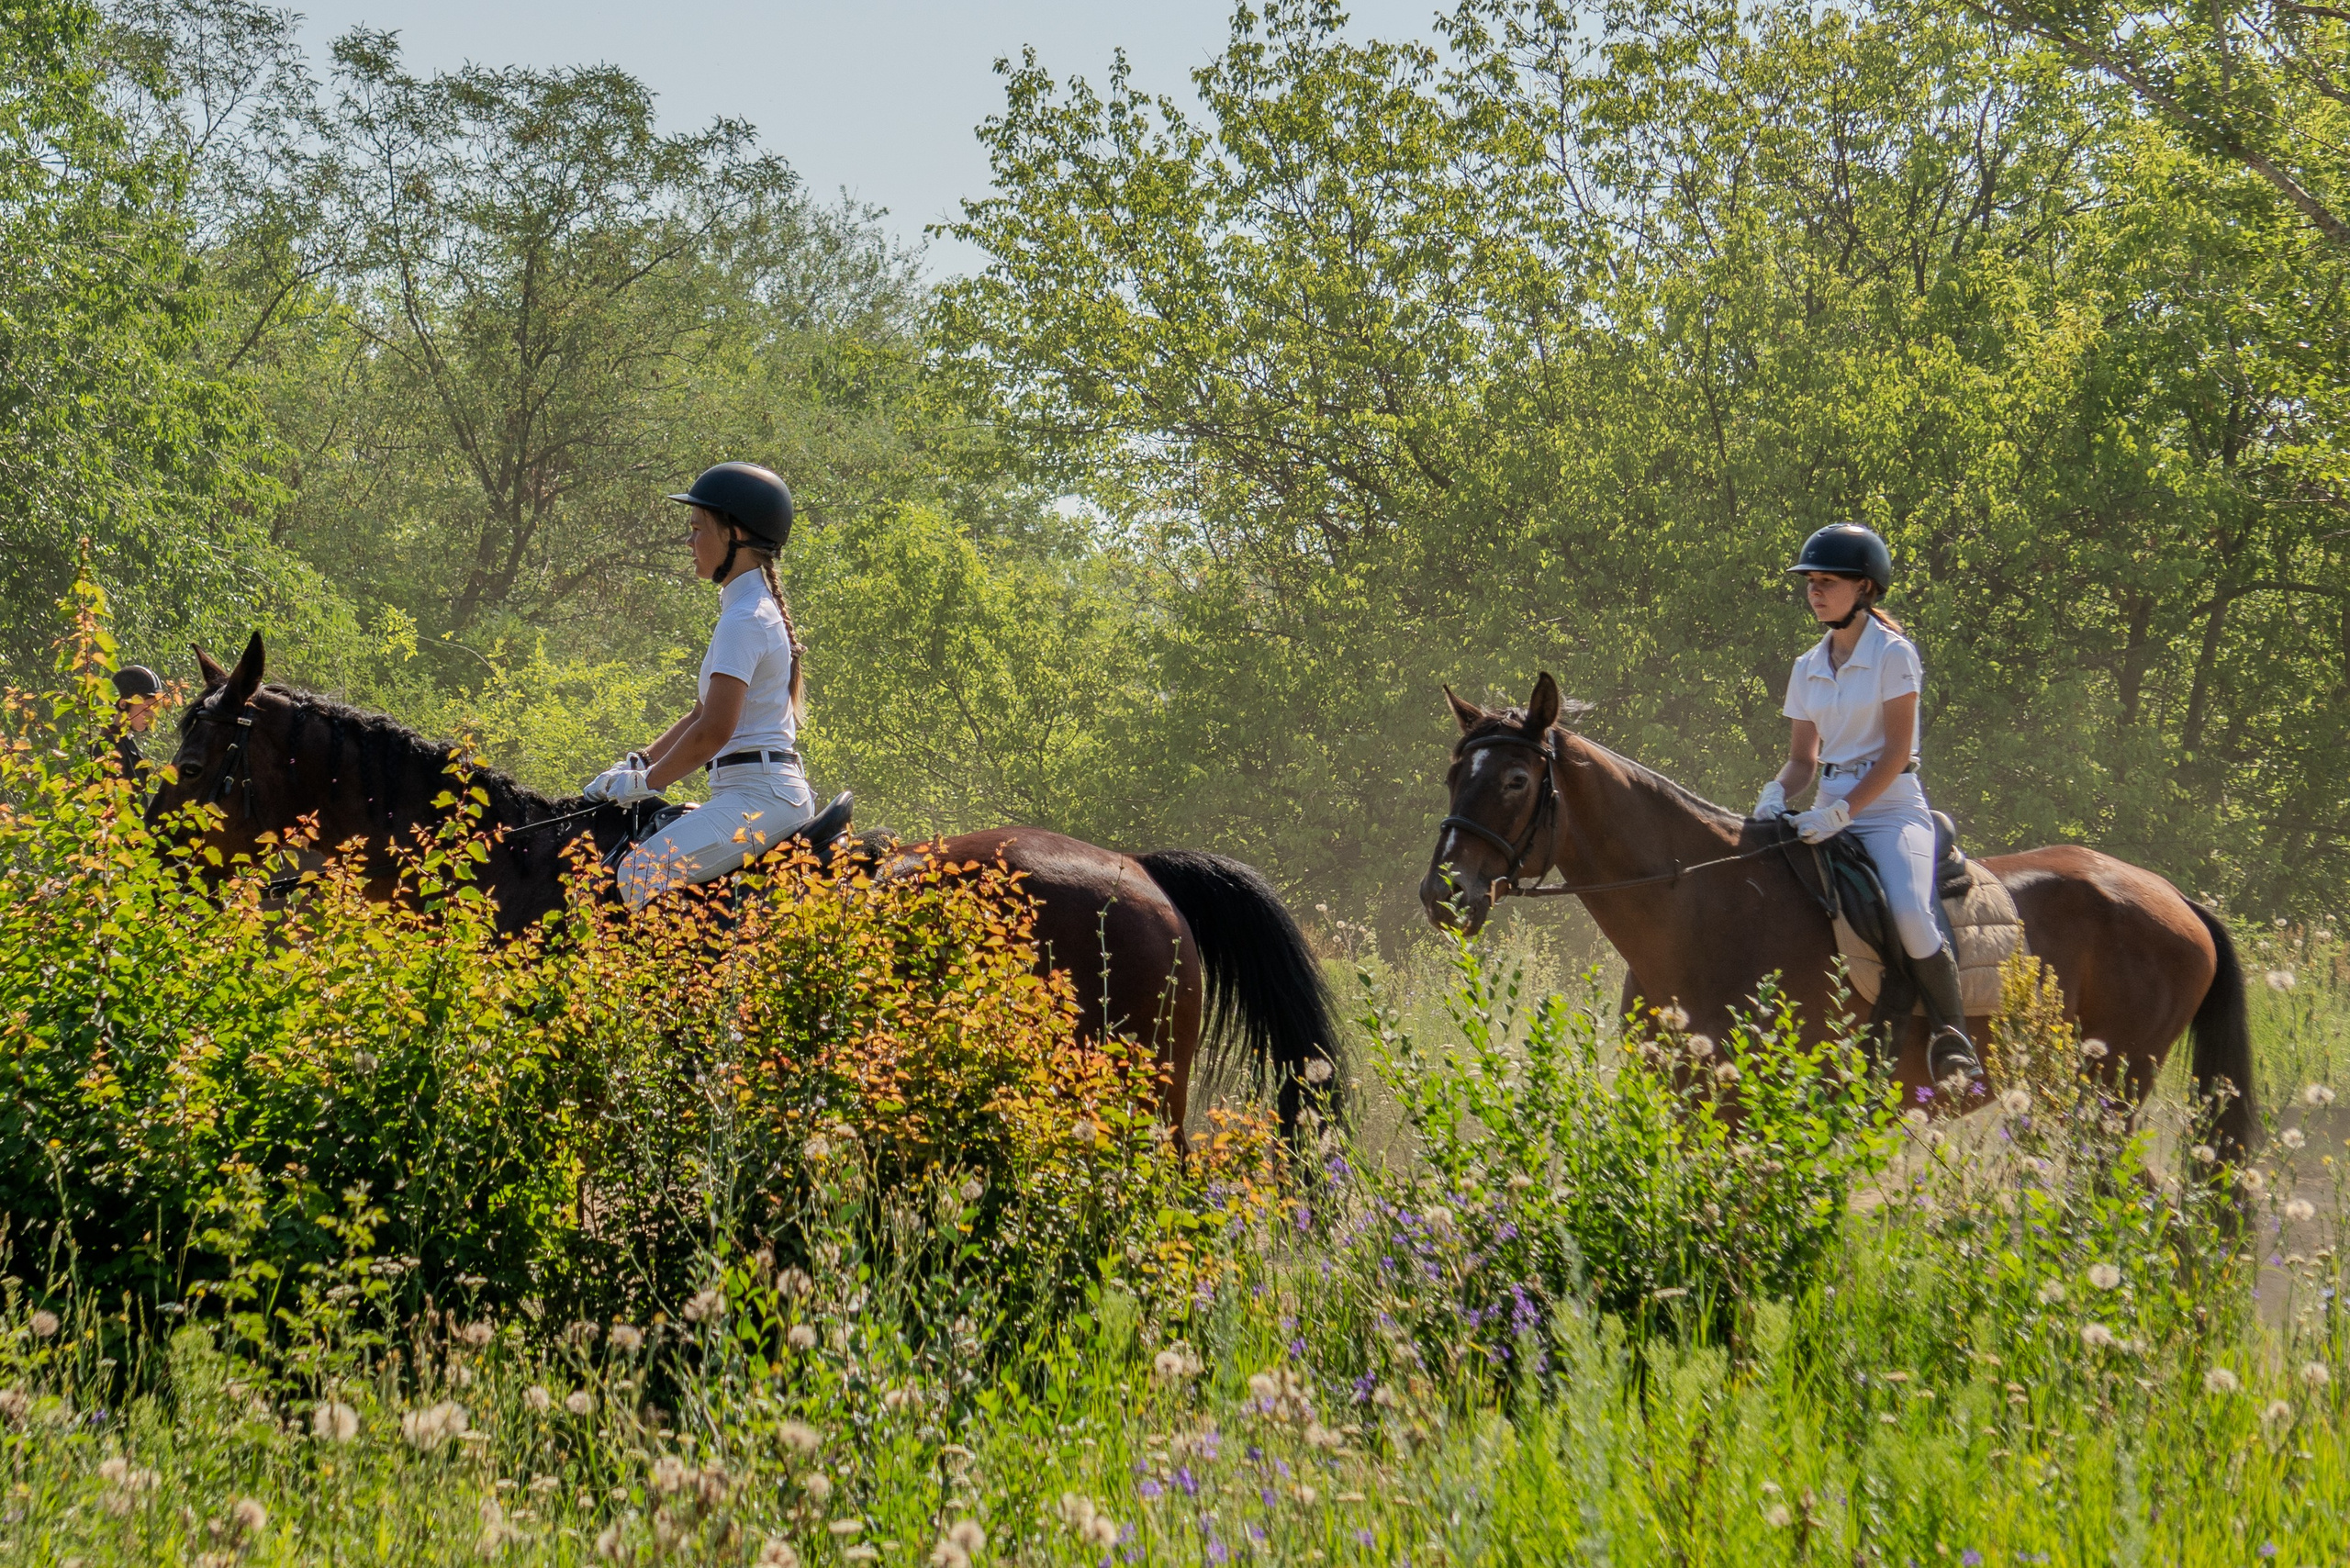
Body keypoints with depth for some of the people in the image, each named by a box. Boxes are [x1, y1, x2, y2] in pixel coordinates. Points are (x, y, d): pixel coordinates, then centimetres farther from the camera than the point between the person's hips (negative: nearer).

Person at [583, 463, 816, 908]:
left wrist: (647, 780, -9)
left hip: (760, 794, -11)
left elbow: (715, 729, -20)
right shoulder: (752, 607, 20)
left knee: (642, 872, -27)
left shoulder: (745, 619, -13)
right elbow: (704, 713, 25)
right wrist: (640, 762, 17)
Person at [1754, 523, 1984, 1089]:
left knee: (1911, 916, -31)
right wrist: (1776, 793, -7)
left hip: (1890, 807, -7)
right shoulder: (1808, 669, 13)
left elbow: (1896, 754, -12)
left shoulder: (1893, 654, -6)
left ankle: (1954, 1042, -16)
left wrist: (1840, 812, -21)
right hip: (1830, 813, 7)